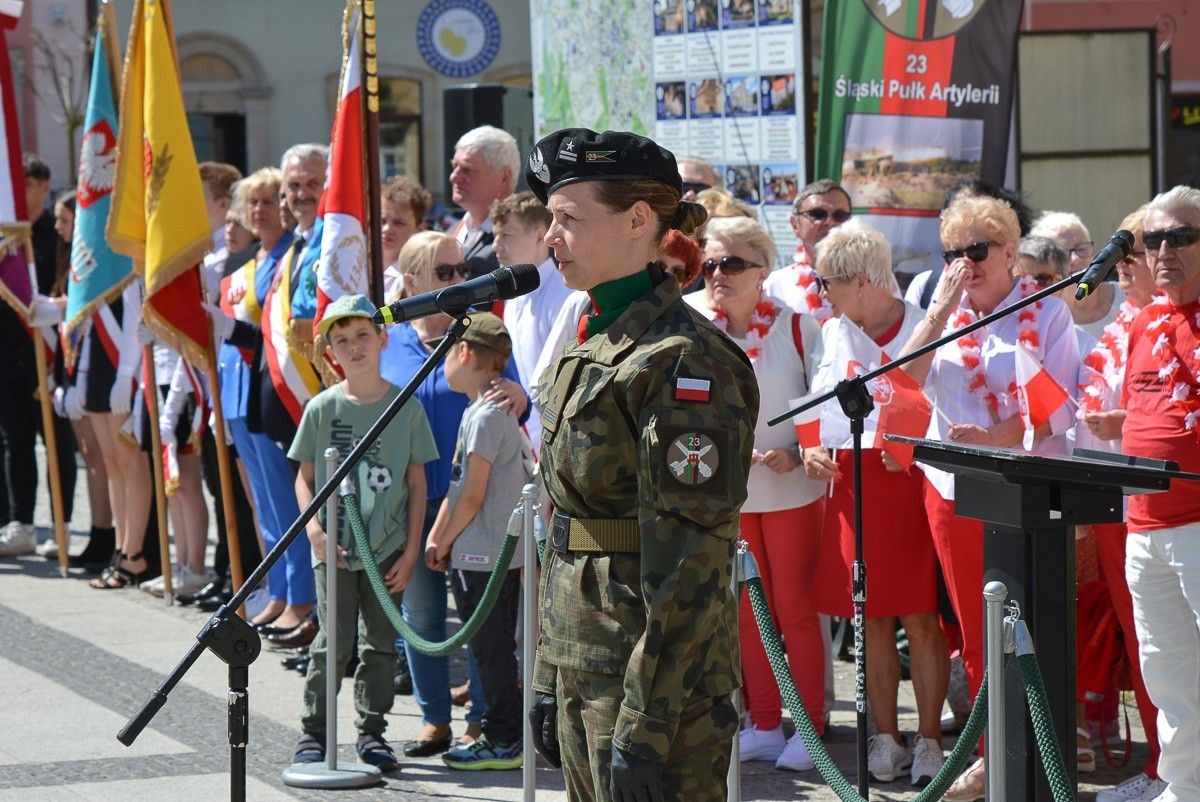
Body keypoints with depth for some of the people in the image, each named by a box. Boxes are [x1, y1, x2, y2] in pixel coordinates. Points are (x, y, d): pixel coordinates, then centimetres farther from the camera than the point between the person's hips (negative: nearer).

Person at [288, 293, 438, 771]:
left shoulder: (406, 407, 1)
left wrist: (411, 550, 0)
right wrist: (314, 526, -12)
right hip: (334, 548, -1)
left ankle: (371, 732, 16)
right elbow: (305, 477, 5)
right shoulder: (323, 408, 0)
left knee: (381, 644, 5)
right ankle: (312, 731, 7)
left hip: (388, 548, 1)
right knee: (335, 642, -5)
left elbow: (417, 483, 4)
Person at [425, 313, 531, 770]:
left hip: (481, 558, -10)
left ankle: (504, 741, 1)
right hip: (505, 552, 10)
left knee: (490, 650, -3)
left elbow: (472, 496, -18)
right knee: (495, 649, 14)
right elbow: (459, 486, 16)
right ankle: (502, 735, 20)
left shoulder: (484, 416, -17)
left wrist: (444, 542, -5)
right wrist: (438, 537, 9)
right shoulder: (491, 410, 14)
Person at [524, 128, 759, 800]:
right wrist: (549, 679, 17)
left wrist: (647, 725, -22)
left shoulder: (680, 359, -15)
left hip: (660, 670, -9)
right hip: (583, 665, 9)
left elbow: (687, 558, -20)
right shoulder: (595, 342, 13)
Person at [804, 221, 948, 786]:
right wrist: (813, 448, 1)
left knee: (919, 618, -4)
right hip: (852, 483, 5)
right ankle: (886, 737, 15)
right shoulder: (835, 333, 13)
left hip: (912, 481, -5)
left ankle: (928, 740, 4)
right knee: (872, 619, 7)